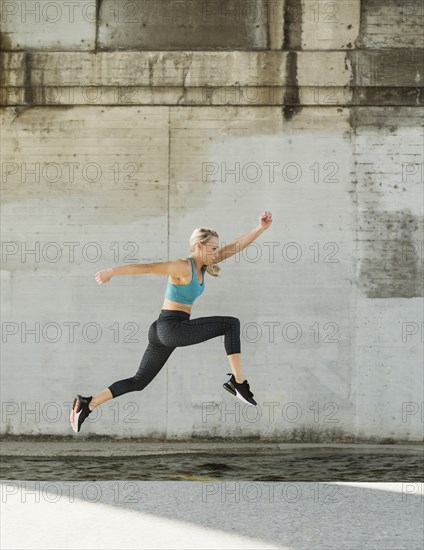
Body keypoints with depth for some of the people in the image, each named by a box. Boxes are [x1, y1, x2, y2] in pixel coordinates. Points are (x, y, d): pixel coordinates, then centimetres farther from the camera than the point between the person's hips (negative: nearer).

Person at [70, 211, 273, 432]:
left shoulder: (202, 264, 12)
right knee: (231, 324, -9)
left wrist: (260, 228, 7)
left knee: (139, 382, 12)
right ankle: (238, 382, -9)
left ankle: (87, 404, 8)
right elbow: (146, 267, -17)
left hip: (164, 331, 10)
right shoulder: (182, 267, -13)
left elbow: (235, 247, 13)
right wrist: (111, 271, -20)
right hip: (172, 327, -10)